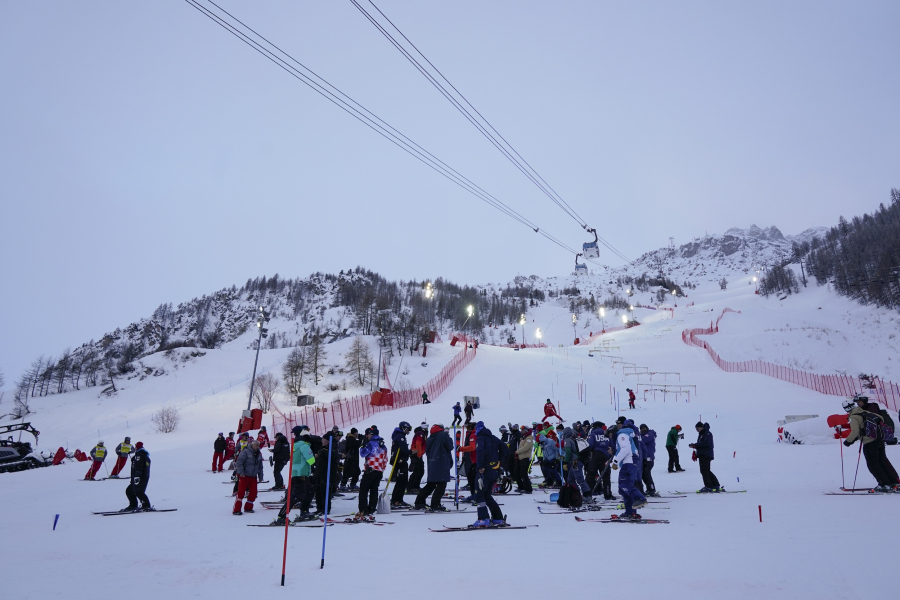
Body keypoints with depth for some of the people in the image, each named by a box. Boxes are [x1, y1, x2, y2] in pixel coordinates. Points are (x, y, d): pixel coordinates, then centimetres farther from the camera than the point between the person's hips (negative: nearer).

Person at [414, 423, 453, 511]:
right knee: (441, 485, -5)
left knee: (431, 484, 16)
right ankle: (435, 505, -10)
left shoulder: (429, 439, 16)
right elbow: (450, 447, -6)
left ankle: (419, 502, 17)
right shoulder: (444, 435, -4)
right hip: (441, 464, -8)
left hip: (431, 465, 8)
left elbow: (427, 451, 19)